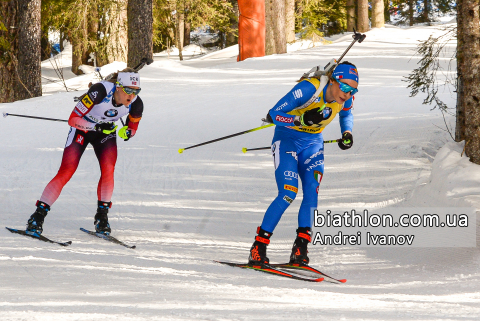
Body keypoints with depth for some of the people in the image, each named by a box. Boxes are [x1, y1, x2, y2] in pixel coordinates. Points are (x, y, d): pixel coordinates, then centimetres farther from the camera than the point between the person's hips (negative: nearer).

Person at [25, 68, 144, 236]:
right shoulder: (100, 91, -35)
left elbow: (133, 127, 0)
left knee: (108, 170, -20)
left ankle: (102, 216, -5)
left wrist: (127, 132, -22)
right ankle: (38, 215, -8)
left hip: (106, 131, 3)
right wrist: (97, 127, -37)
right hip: (82, 128, -3)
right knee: (66, 173, -13)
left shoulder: (135, 103, -21)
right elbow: (73, 119, -29)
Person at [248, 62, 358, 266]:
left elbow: (346, 114, 17)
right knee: (288, 193, -19)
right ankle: (258, 248, -10)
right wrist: (301, 120, -40)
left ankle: (300, 249, -8)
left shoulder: (345, 97, -10)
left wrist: (347, 133, -2)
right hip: (287, 139, -5)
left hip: (312, 143, 5)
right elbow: (273, 115, -26)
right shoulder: (309, 89, -29)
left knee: (312, 193, -15)